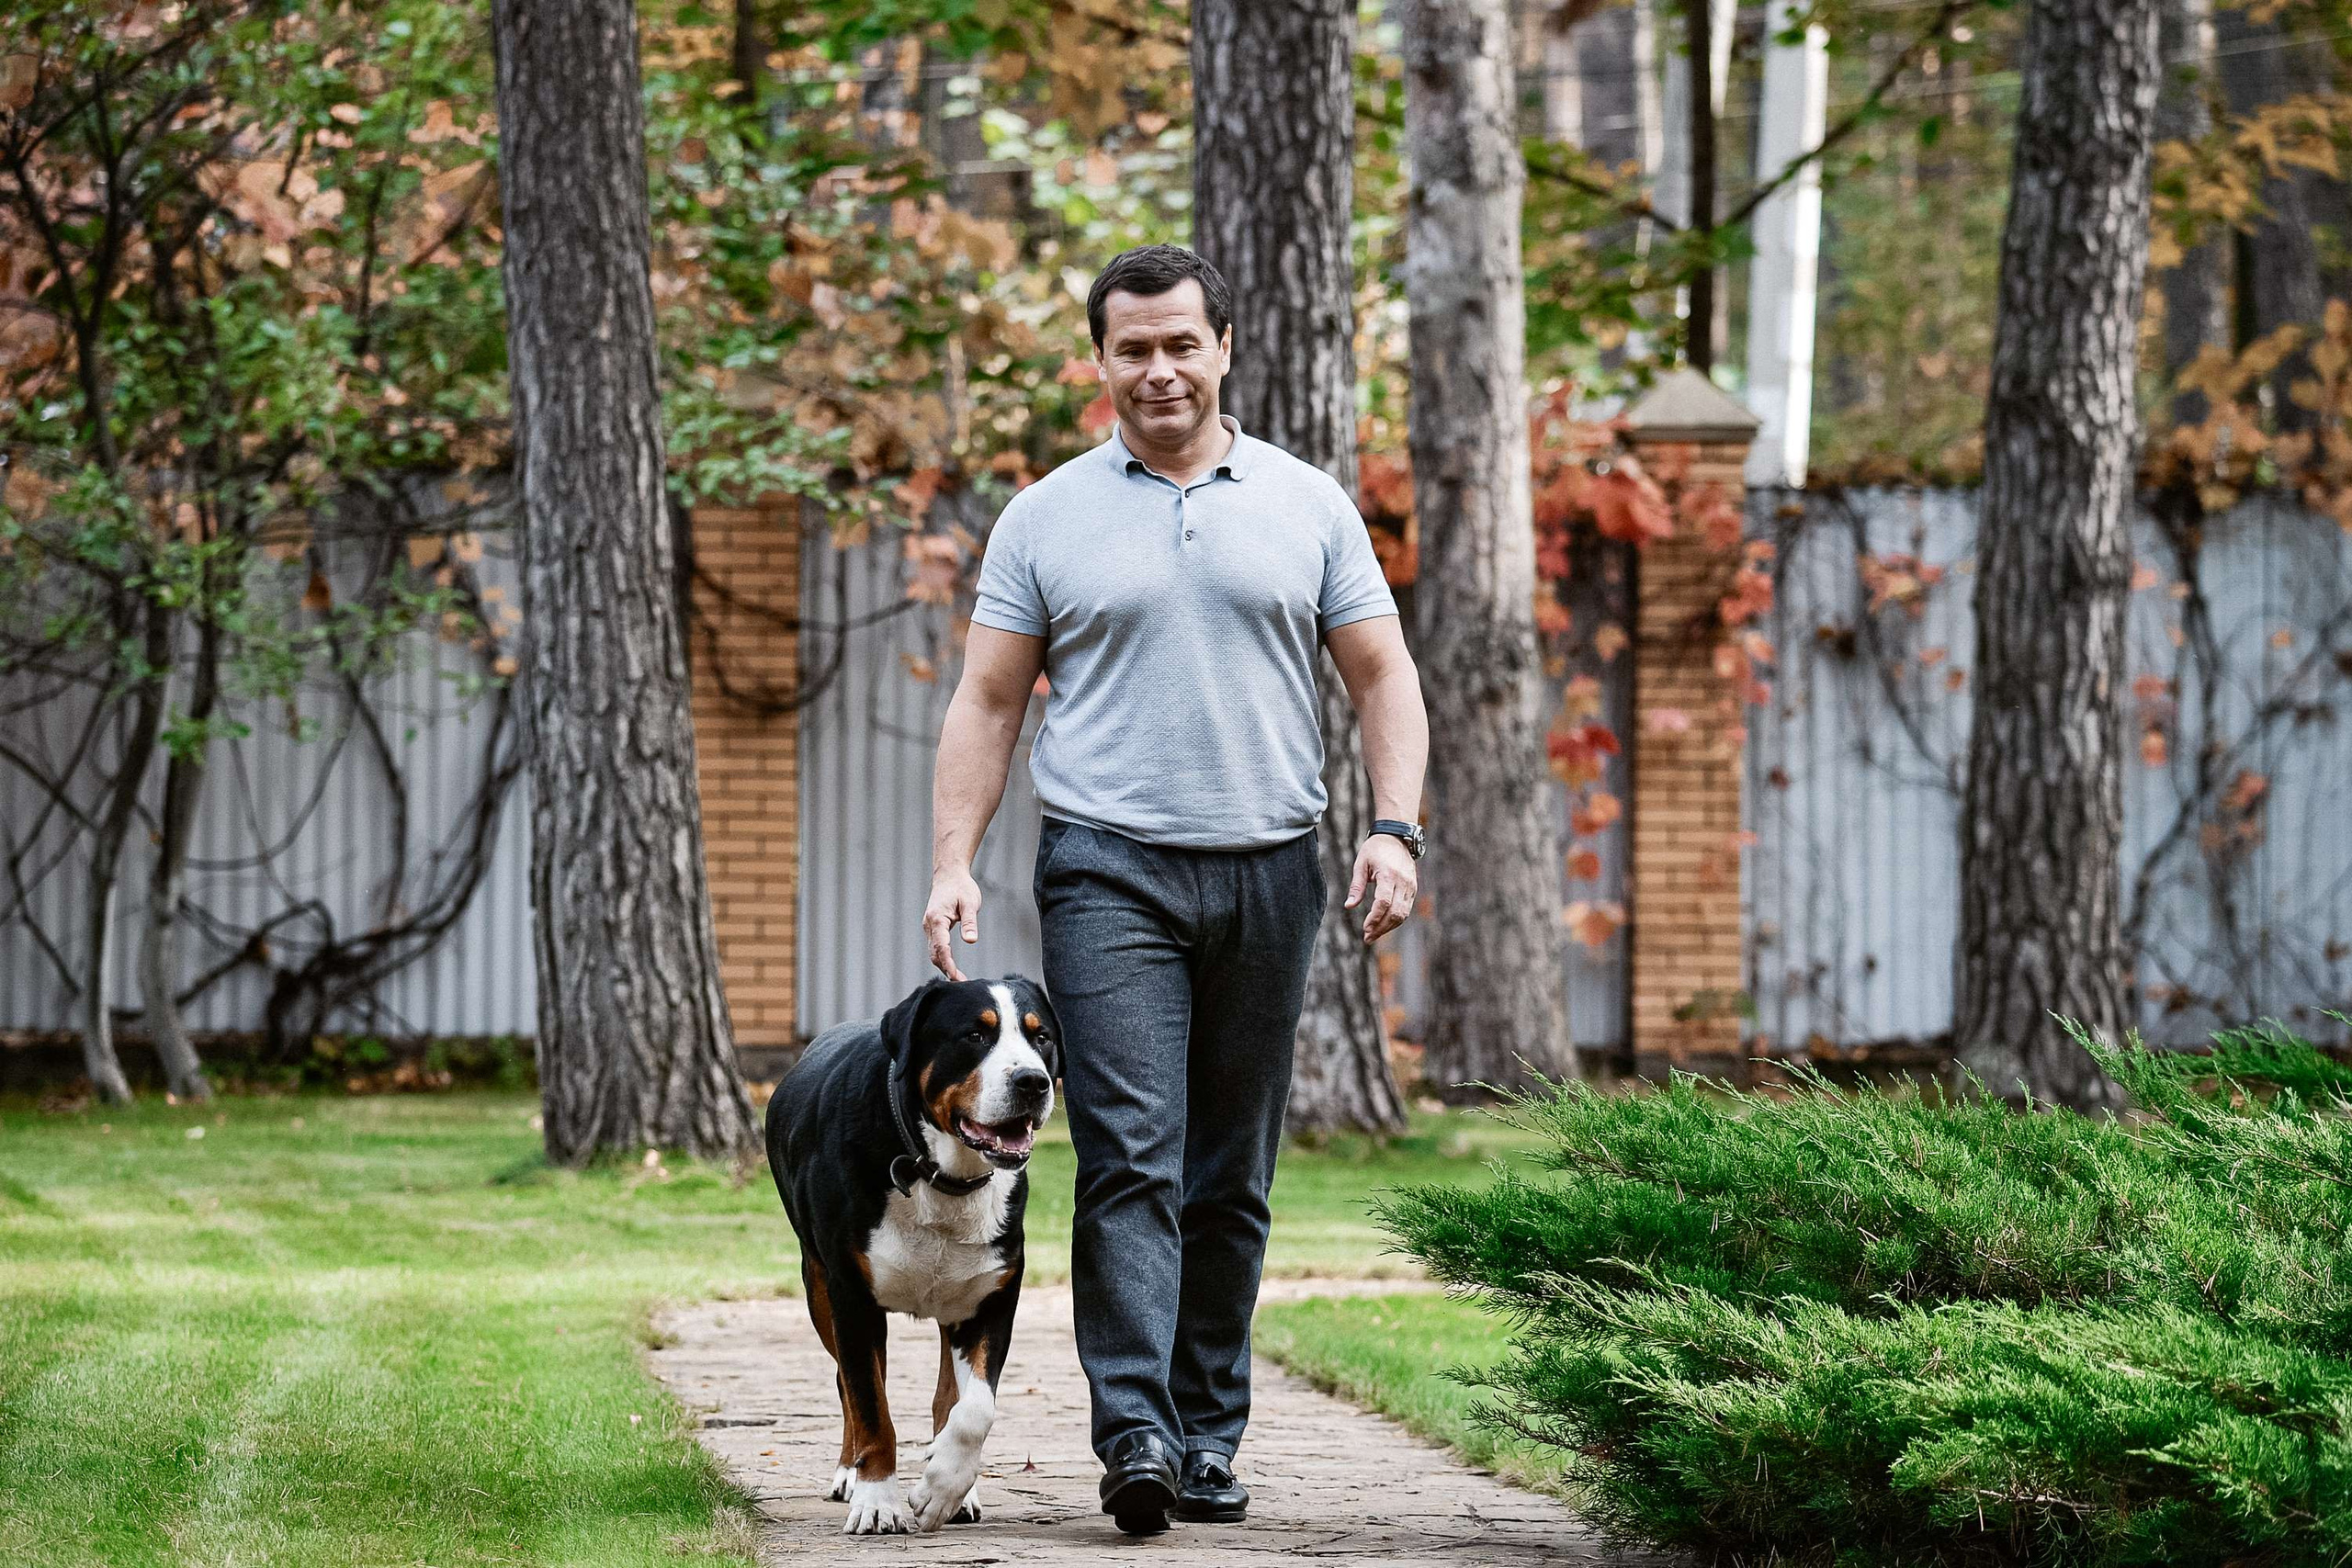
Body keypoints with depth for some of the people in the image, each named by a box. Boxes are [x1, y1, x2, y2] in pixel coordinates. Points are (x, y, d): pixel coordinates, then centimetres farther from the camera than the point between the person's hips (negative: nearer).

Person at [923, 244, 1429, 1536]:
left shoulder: (1309, 507, 9)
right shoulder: (1046, 518, 6)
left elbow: (1381, 676, 9)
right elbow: (987, 705, 6)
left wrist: (1394, 826, -5)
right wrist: (953, 864, -4)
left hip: (1268, 879, 2)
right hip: (1109, 873, -2)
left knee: (1231, 1181, 6)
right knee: (1130, 1157, -14)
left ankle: (1209, 1441, 13)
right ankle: (1134, 1433, -20)